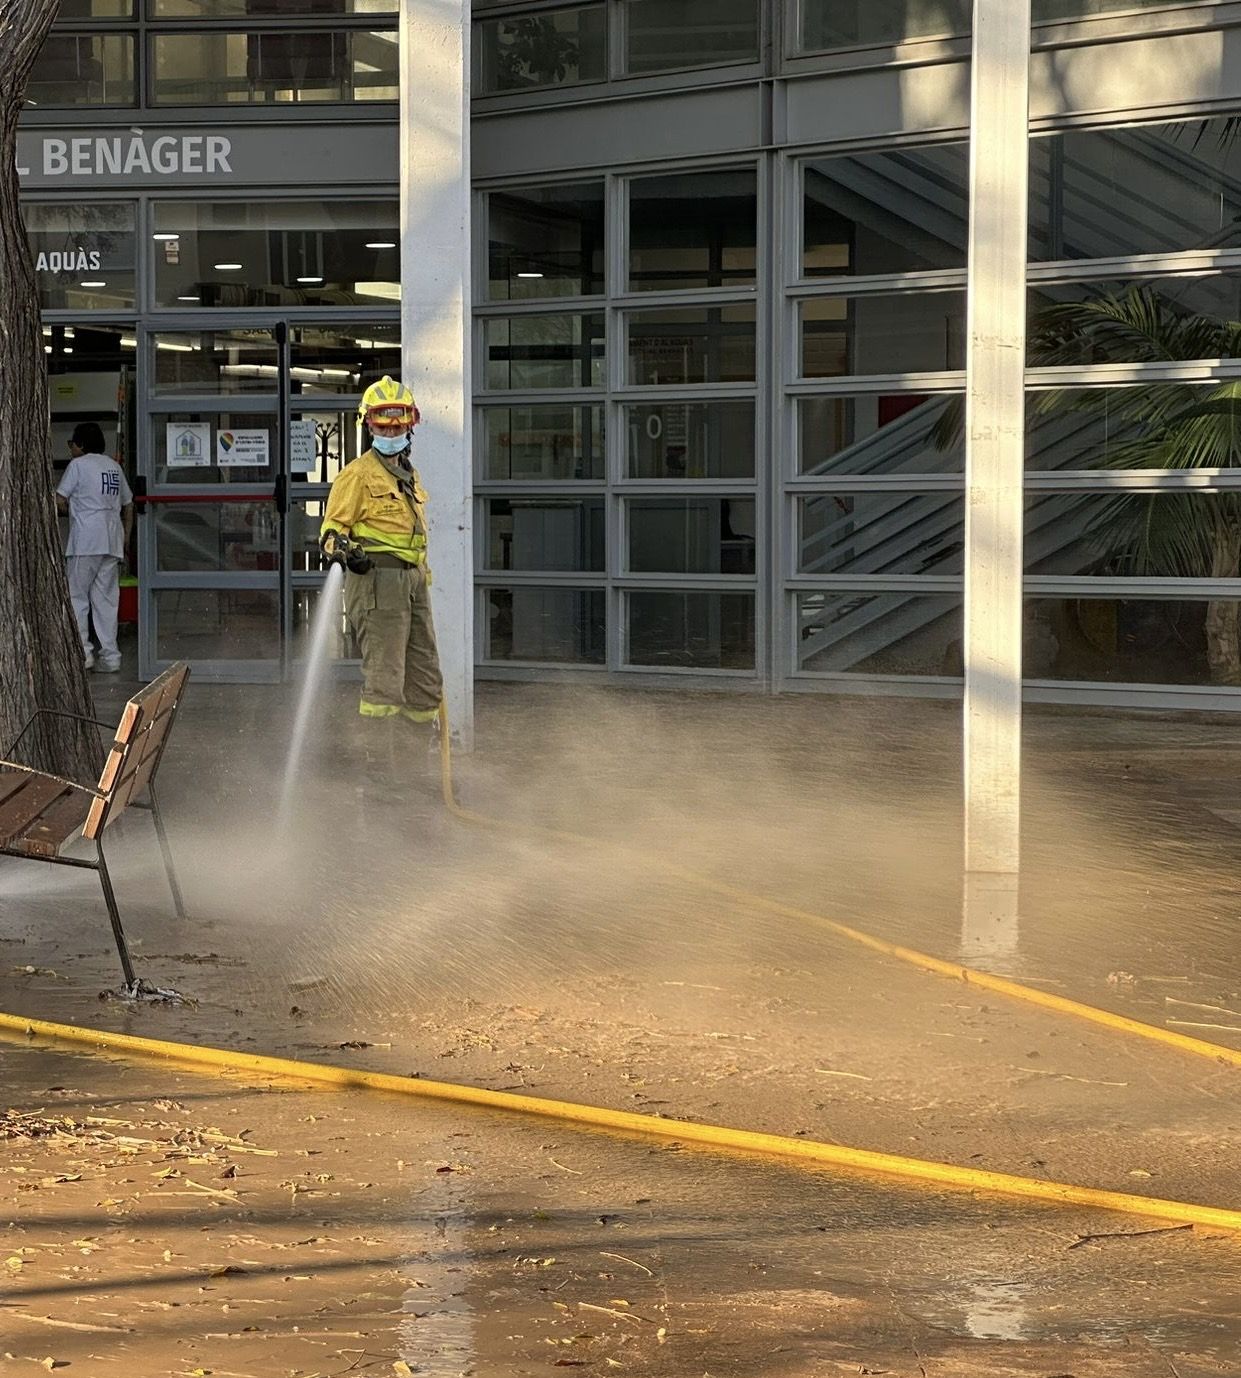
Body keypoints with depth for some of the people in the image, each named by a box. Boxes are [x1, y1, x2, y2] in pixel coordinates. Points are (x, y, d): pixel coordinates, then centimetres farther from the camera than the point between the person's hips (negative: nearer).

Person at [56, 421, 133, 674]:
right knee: (107, 599, 7)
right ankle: (110, 655, 3)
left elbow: (60, 501, -6)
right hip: (112, 542, 6)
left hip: (86, 541, -6)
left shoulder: (78, 465, -3)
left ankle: (82, 651, -9)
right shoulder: (113, 466, 16)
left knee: (76, 596, -1)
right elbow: (128, 504, 19)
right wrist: (126, 537, 23)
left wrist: (69, 509, 16)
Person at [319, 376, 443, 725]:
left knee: (425, 680, 12)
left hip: (413, 579, 9)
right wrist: (339, 545, -30)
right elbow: (332, 525, -9)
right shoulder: (358, 473, -4)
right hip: (377, 577, -9)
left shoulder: (409, 474, 21)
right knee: (384, 679, -13)